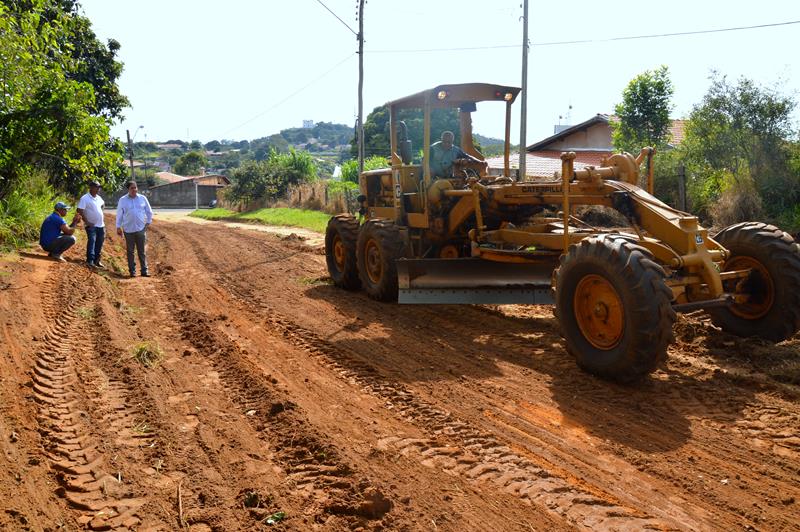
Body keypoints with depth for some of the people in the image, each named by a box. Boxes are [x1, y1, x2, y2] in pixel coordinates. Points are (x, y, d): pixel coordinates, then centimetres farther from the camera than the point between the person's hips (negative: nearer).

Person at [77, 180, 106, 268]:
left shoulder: (98, 198, 12)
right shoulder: (85, 198, -11)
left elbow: (103, 204, 35)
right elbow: (80, 211, -16)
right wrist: (87, 222, -18)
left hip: (101, 225, 7)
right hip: (91, 225, -7)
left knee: (99, 243, 11)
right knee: (91, 242, -14)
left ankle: (96, 260, 22)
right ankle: (90, 261, -15)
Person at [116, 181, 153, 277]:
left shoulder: (142, 199, 5)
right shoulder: (122, 200, 2)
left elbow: (149, 212, 14)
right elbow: (119, 214, 7)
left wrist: (148, 222, 8)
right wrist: (118, 227, 6)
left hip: (141, 229, 1)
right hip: (128, 230, 0)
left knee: (142, 251, 3)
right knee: (130, 251, 6)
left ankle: (144, 270, 7)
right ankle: (132, 271, 13)